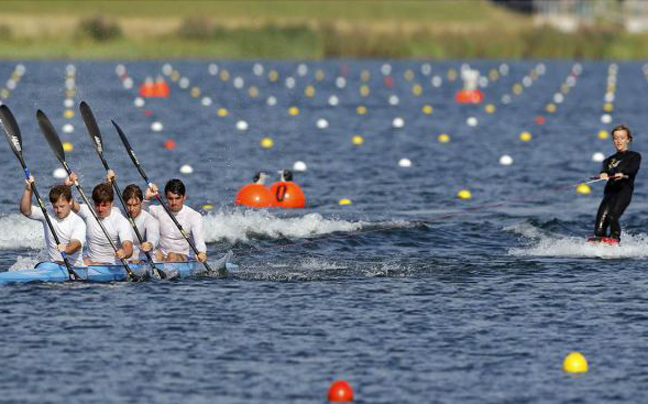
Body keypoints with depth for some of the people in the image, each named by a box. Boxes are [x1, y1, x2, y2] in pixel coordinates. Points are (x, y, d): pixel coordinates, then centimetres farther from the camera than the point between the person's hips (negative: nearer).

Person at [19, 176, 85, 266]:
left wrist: (66, 250, -48)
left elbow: (77, 243, -24)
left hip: (75, 266, -4)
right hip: (53, 264, 4)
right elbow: (26, 211, -4)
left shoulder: (78, 222, -7)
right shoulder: (48, 215, 6)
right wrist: (28, 190, -18)